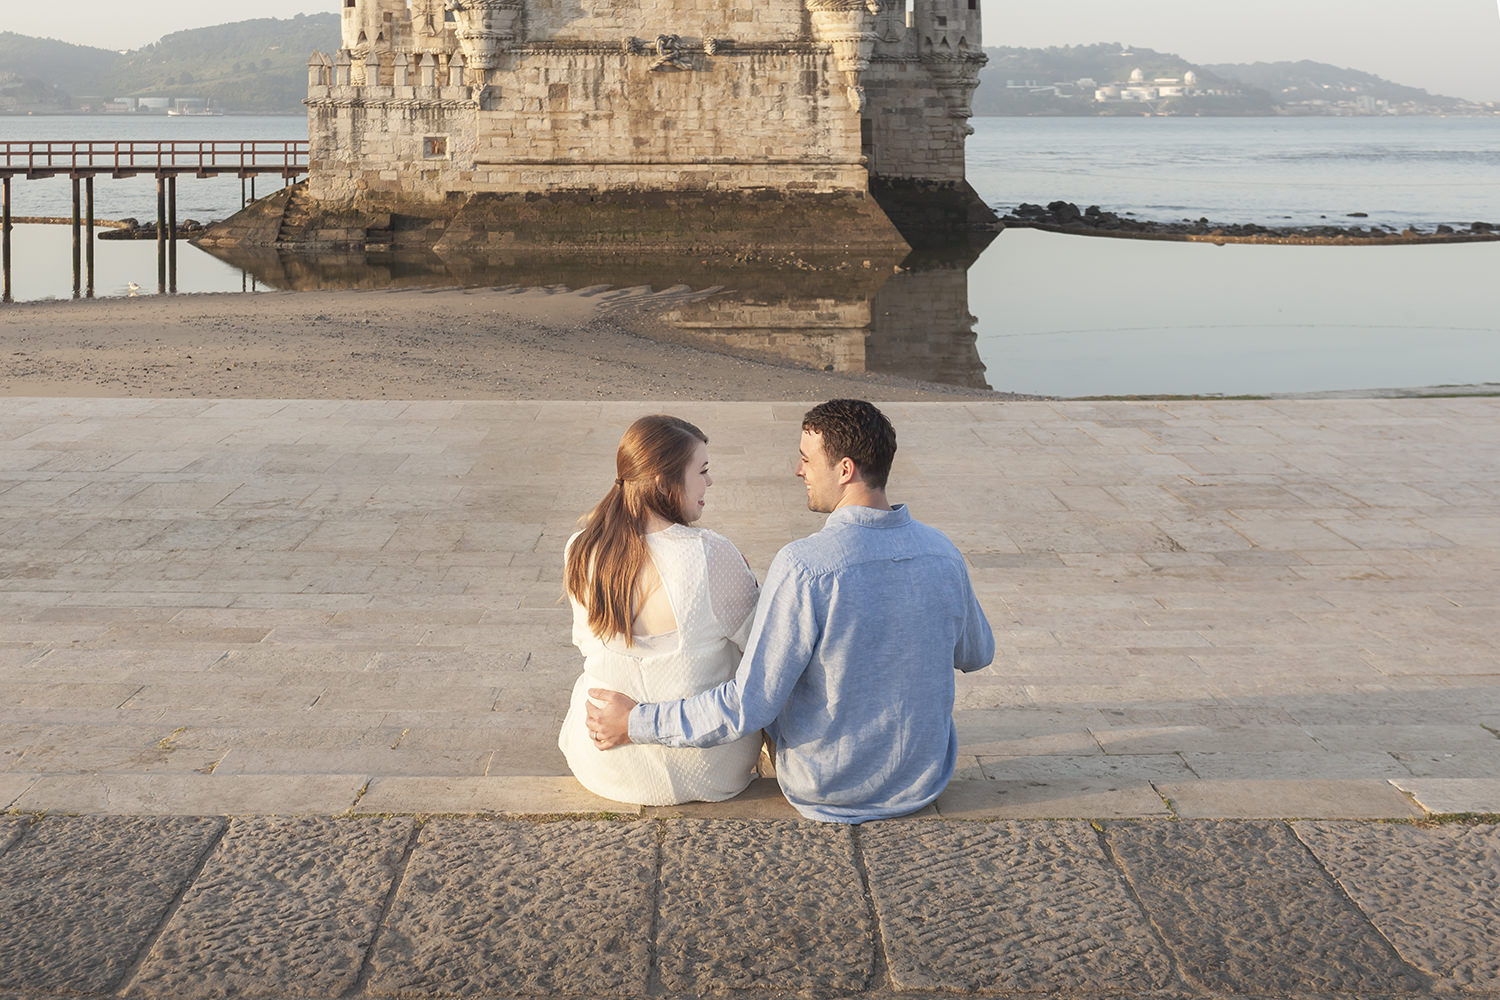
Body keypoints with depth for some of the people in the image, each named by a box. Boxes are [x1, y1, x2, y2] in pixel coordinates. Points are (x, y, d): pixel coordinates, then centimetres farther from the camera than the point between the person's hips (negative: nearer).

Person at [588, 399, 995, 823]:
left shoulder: (802, 567, -27)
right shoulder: (942, 550, -10)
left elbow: (746, 708, -24)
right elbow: (976, 654, 9)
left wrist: (635, 724, -13)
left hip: (828, 793, -4)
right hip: (927, 780, 4)